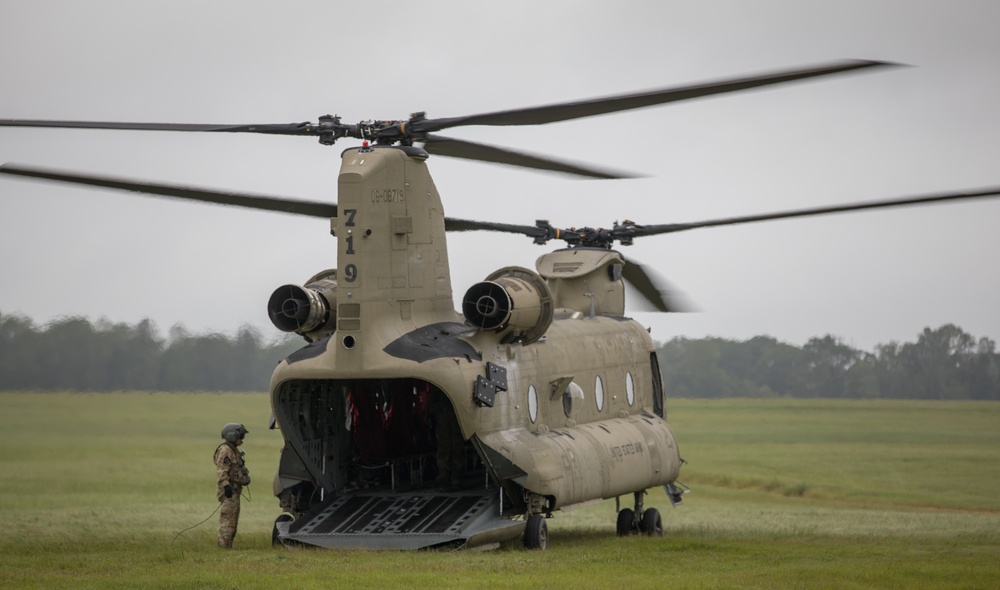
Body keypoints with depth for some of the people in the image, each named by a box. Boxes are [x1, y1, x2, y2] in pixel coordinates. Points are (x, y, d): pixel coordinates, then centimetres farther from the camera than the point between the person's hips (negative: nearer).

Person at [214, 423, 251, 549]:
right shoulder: (225, 451, -13)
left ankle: (228, 546, 20)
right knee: (228, 519, -11)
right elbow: (221, 470, -21)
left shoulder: (234, 450, 19)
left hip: (235, 490, 11)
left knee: (233, 520, 14)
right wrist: (226, 485, -28)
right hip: (229, 491, -11)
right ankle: (224, 546, -12)